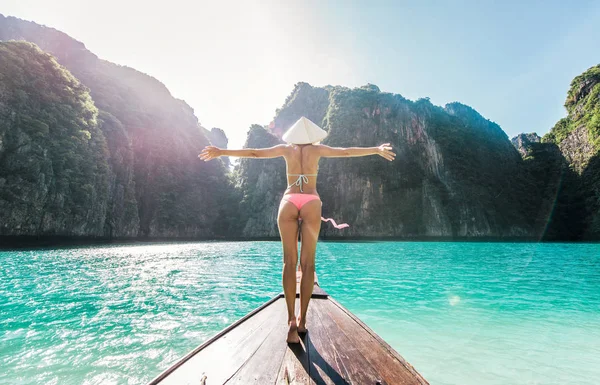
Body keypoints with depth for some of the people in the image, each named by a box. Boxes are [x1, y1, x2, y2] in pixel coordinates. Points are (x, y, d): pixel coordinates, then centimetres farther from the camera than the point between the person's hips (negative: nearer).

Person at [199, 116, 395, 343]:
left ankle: (292, 319, -7)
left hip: (289, 202, 1)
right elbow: (347, 152, 14)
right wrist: (377, 150, 26)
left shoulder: (286, 148, 13)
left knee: (289, 262, 0)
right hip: (311, 203, 0)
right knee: (307, 263, 3)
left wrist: (221, 152, 24)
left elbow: (253, 153, 14)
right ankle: (302, 319, 6)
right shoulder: (318, 149, 11)